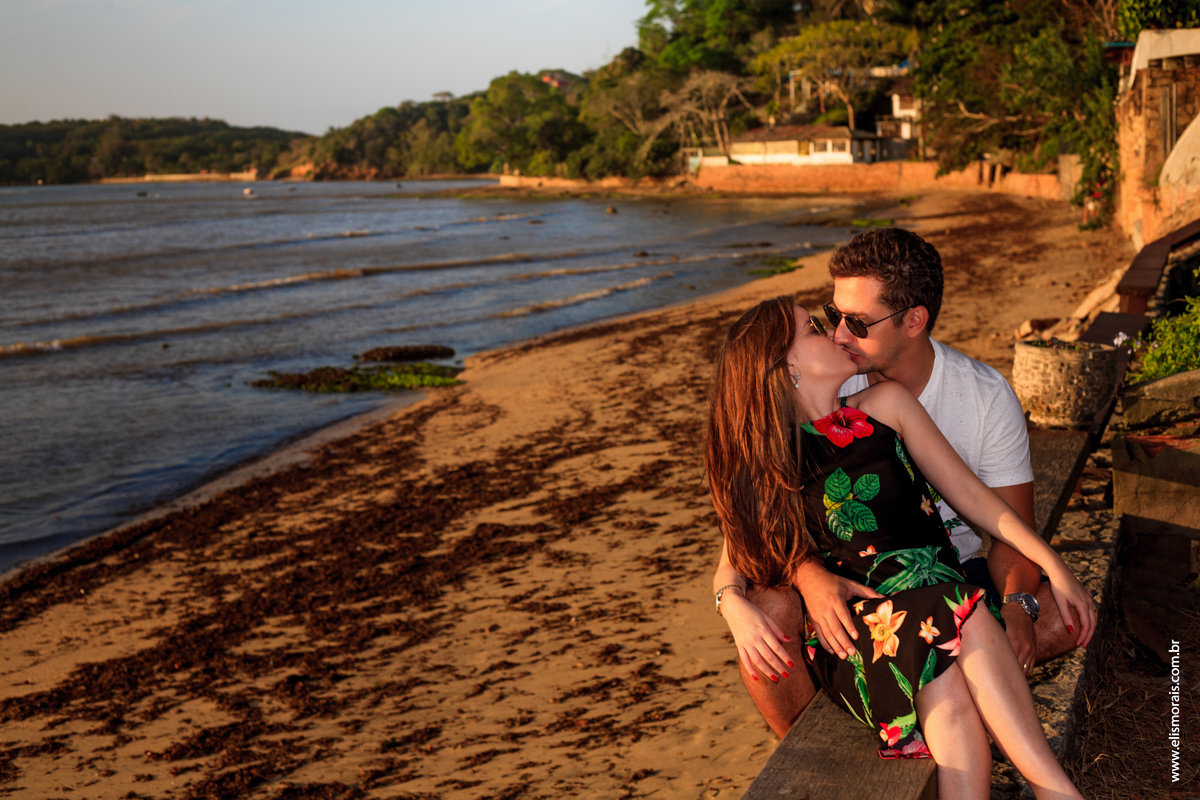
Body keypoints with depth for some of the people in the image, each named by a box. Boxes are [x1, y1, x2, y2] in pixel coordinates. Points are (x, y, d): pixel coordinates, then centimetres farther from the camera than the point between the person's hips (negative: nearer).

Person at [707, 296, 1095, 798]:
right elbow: (734, 563, 12)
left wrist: (1052, 565, 4)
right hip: (847, 624, -2)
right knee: (949, 701, -35)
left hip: (935, 594, 2)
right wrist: (735, 608, -13)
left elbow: (967, 491, 13)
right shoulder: (762, 460, 8)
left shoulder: (885, 405, 13)